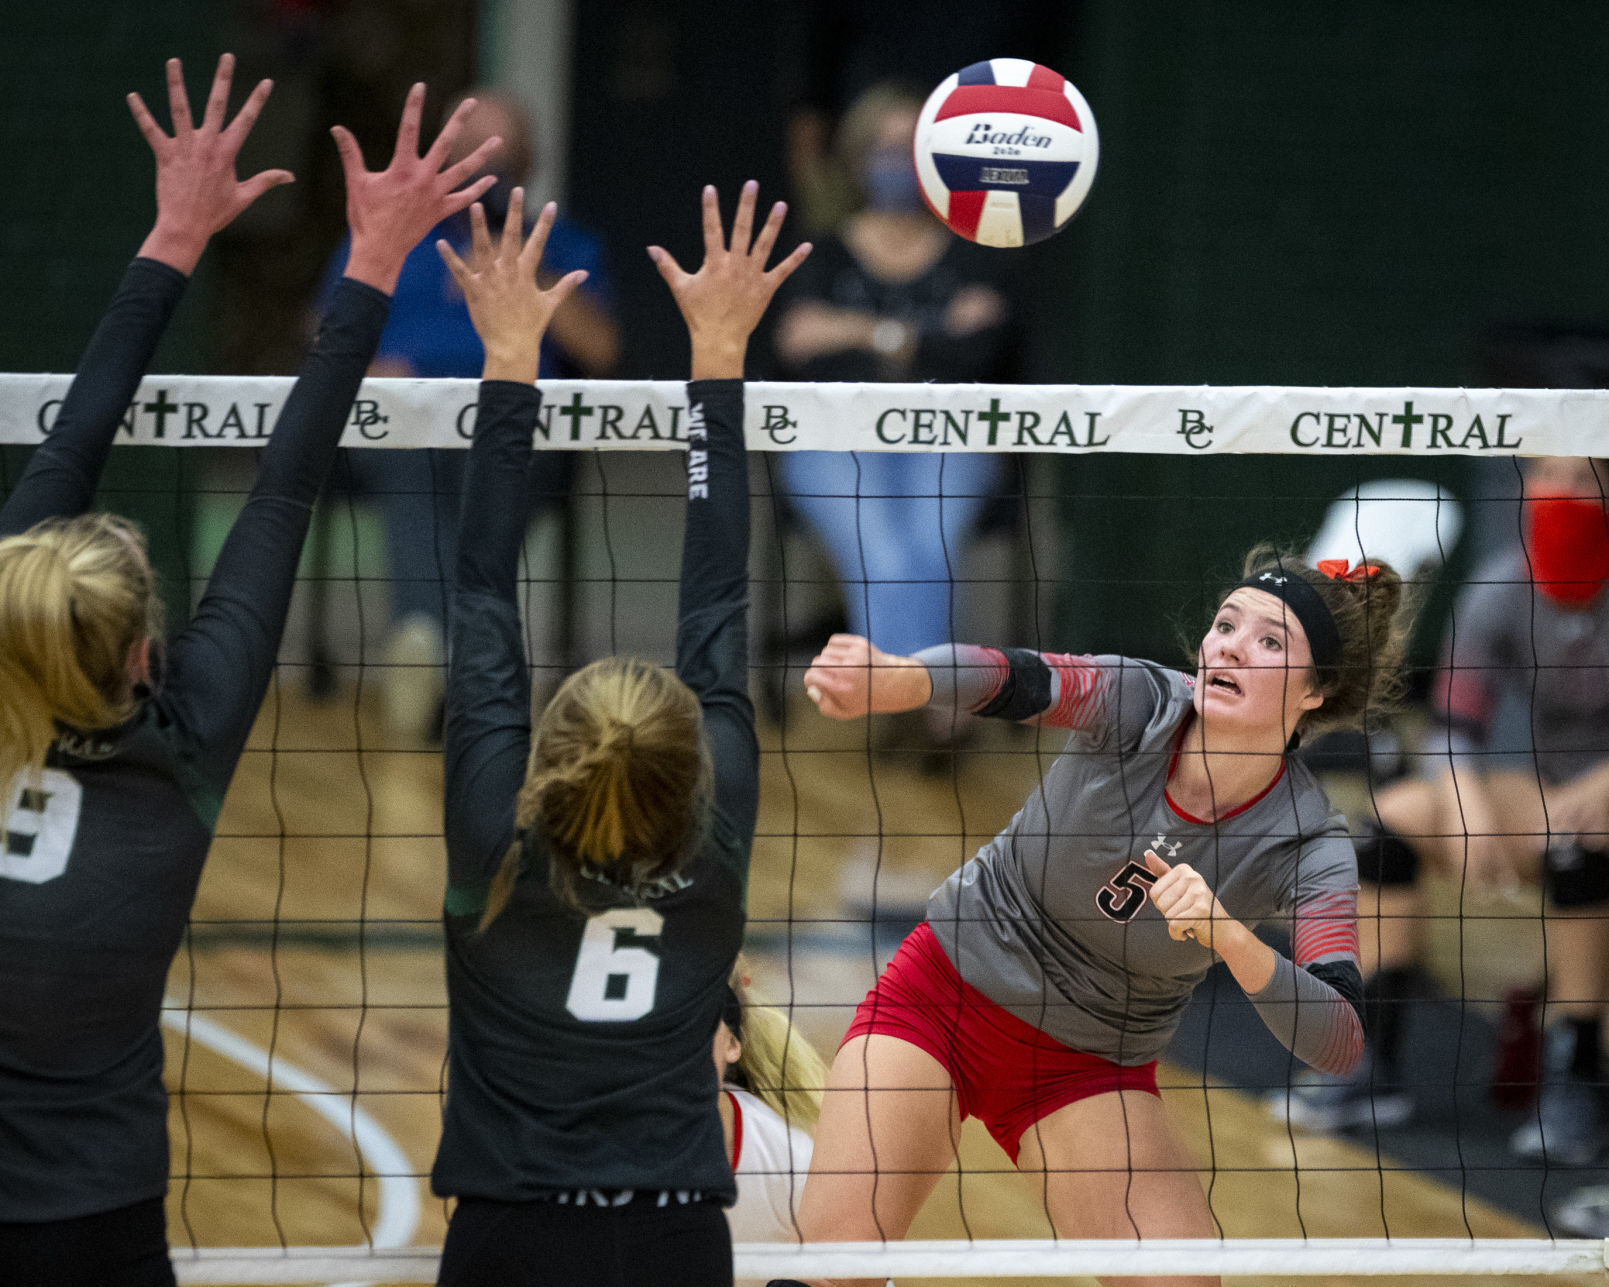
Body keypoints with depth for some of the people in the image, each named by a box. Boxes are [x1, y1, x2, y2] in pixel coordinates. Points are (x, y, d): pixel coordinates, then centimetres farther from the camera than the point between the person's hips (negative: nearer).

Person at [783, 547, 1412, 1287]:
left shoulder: (1310, 848, -19)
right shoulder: (1139, 705, -21)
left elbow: (1338, 1044, -29)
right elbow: (1010, 679, -42)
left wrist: (1227, 936, -46)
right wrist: (893, 680, -64)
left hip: (1090, 1071, 1)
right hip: (944, 991, -1)